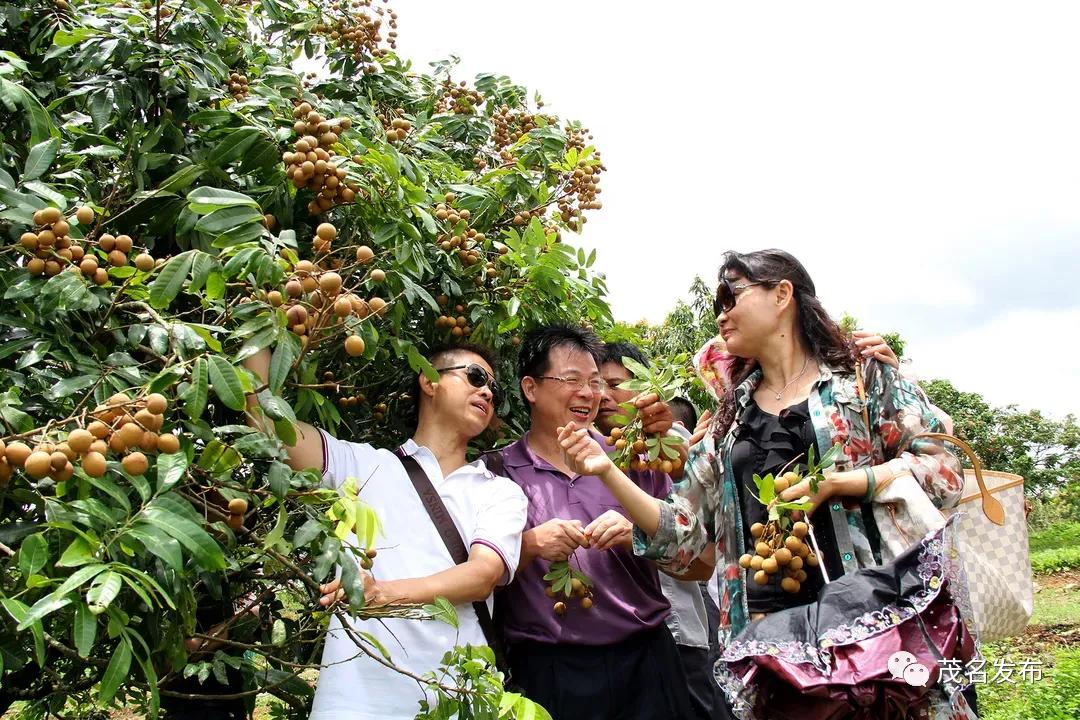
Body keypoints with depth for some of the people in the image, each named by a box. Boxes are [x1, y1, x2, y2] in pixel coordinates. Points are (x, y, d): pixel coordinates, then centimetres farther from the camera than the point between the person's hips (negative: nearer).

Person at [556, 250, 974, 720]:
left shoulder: (863, 376, 5)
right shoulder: (727, 420, 15)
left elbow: (945, 472, -2)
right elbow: (681, 538, 11)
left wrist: (836, 482, -13)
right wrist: (606, 472, -1)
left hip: (870, 613, -3)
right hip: (763, 629, 3)